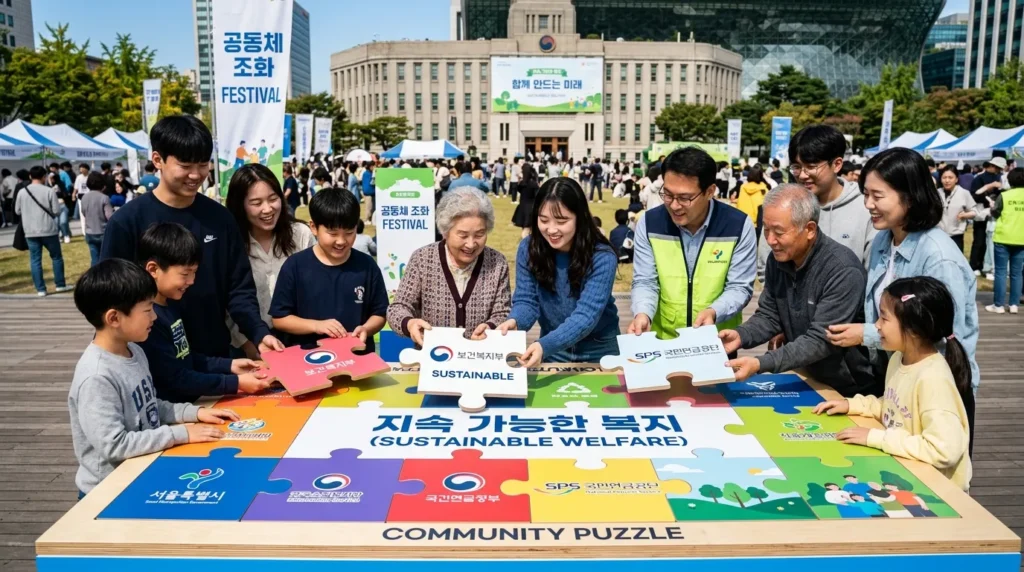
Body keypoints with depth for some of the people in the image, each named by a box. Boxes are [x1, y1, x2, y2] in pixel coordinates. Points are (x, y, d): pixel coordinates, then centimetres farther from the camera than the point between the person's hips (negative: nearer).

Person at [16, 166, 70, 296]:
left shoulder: (22, 192, 1)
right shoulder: (49, 191, -9)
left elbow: (17, 211, 10)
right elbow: (57, 211, -8)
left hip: (30, 232, 3)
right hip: (48, 230, -2)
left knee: (35, 260, 6)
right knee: (56, 257, 12)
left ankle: (40, 289, 5)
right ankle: (60, 285, 16)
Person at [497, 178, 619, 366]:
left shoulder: (602, 257, -18)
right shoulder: (528, 248, -8)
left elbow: (586, 315, -25)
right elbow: (526, 301, -7)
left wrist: (545, 345, -40)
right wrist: (514, 321, -30)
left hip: (598, 351, -2)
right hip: (552, 349, 2)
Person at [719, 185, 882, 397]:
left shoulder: (843, 271, -23)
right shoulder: (778, 258, -2)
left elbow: (822, 341, -27)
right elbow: (769, 315, 6)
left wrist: (761, 364, -36)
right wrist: (740, 335, -15)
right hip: (807, 379, 6)